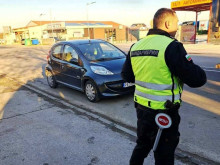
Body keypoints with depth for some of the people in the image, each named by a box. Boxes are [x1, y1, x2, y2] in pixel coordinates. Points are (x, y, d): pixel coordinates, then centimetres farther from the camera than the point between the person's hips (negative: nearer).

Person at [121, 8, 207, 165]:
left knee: (141, 146, 27)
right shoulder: (171, 46, -18)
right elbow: (197, 79, -17)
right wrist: (197, 71, 4)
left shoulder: (136, 46, 3)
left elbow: (126, 75, 12)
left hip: (141, 108, 7)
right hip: (164, 114, -6)